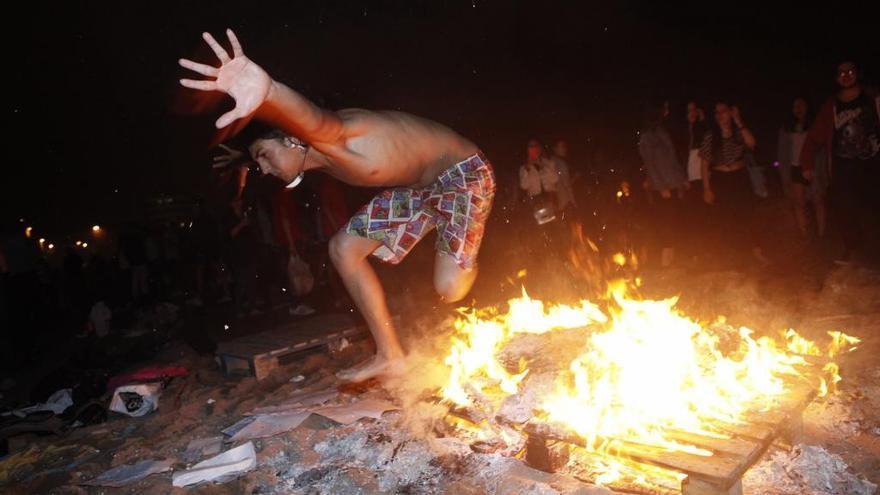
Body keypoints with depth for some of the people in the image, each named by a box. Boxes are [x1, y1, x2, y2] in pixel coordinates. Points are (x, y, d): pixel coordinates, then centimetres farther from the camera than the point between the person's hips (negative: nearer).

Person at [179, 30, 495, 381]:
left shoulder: (332, 139, -32)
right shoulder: (320, 161, -3)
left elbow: (314, 119, -58)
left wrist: (267, 91, -78)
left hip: (462, 172, -9)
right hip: (416, 185, 9)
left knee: (449, 288, -24)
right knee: (344, 248, 2)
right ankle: (390, 355, 10)